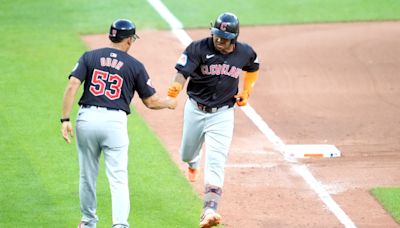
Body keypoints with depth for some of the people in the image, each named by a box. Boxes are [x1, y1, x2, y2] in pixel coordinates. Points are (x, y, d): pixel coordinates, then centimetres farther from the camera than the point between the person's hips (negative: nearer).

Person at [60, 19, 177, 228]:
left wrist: (65, 120, -5)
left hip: (86, 118, 2)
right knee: (118, 178, -2)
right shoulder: (135, 66, 5)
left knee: (87, 175, 17)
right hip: (115, 122, -2)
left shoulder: (89, 57, 8)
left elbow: (72, 86, -4)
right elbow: (150, 101, 9)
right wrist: (169, 103, 29)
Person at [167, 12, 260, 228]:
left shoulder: (245, 53, -6)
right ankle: (193, 162, 61)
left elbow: (253, 69, 18)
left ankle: (210, 210, -21)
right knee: (187, 153, 21)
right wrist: (176, 86, -52)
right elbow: (182, 72, -29)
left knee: (215, 163, -14)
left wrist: (246, 91, 4)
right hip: (195, 110, 1)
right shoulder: (198, 48, -16)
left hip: (222, 114, -1)